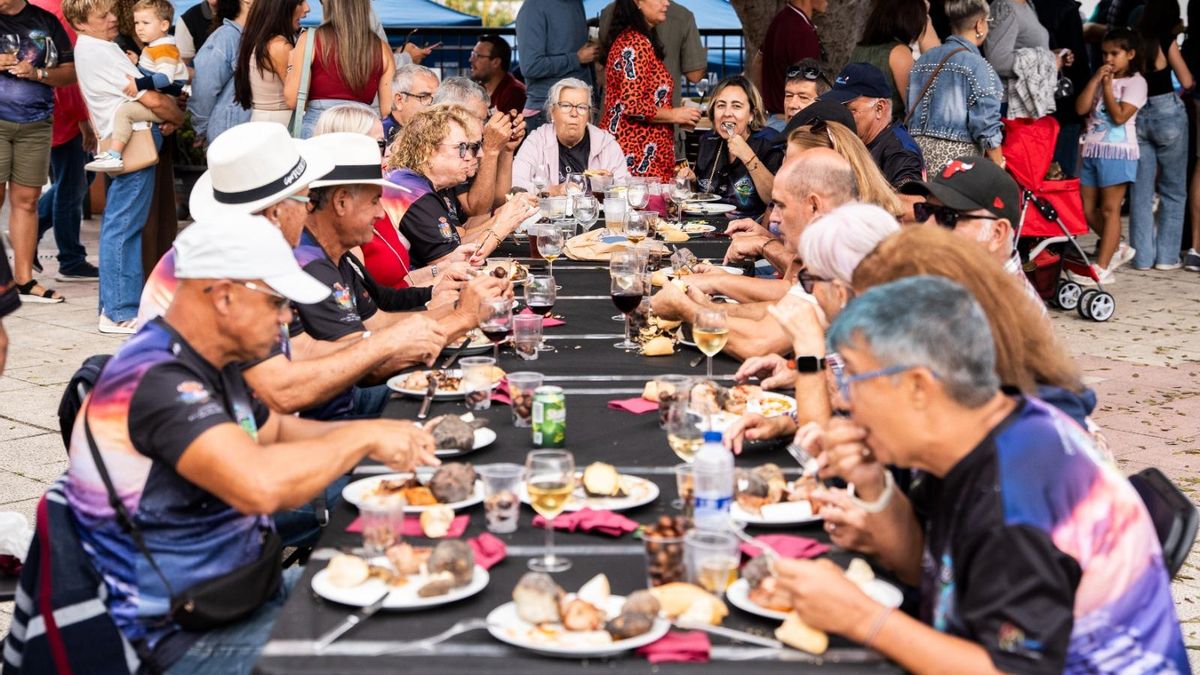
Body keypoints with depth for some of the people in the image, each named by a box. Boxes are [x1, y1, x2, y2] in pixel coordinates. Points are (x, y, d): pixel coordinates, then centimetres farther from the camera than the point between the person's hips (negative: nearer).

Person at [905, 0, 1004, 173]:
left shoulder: (924, 60, 10)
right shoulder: (976, 65, -10)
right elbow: (986, 126, -12)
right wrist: (999, 168, -4)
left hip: (920, 148, 7)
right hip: (957, 154, -7)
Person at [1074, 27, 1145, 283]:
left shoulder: (1135, 82, -3)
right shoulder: (1100, 79, 15)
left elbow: (1120, 116, -15)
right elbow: (1081, 108, 1)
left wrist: (1107, 86, -8)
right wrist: (1096, 79, -4)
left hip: (1118, 151, -7)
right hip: (1092, 149, 7)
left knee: (1109, 209, -5)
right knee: (1087, 208, 7)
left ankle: (1101, 267, -4)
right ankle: (1117, 248, 25)